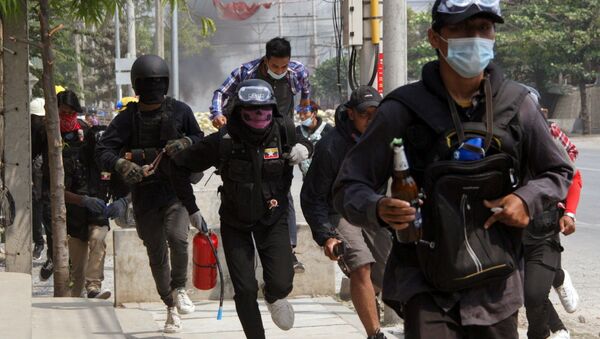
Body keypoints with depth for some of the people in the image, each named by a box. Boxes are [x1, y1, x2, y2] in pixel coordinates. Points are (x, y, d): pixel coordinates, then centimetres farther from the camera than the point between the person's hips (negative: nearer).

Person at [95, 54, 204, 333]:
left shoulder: (180, 111, 1)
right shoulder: (127, 118, -2)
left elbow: (201, 139, 14)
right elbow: (102, 151, -8)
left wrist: (185, 143, -9)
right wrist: (122, 164, -29)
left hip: (176, 187, -1)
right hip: (144, 192, 1)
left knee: (177, 237, -25)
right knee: (156, 253, 7)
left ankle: (179, 289, 0)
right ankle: (171, 308, 21)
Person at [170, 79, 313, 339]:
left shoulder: (283, 130, -12)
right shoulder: (223, 141, -19)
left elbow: (304, 143, 12)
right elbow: (179, 166, -8)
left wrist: (303, 149, -13)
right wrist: (191, 209, -8)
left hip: (273, 218, 1)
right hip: (235, 224, -1)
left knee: (281, 284, -11)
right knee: (245, 290, -6)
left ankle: (273, 297, 27)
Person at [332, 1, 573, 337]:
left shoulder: (516, 105, 1)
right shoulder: (404, 110, -7)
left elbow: (559, 172, 16)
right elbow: (349, 188, -3)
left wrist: (528, 199, -6)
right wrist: (378, 209, -25)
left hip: (496, 286, 3)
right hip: (426, 285, -3)